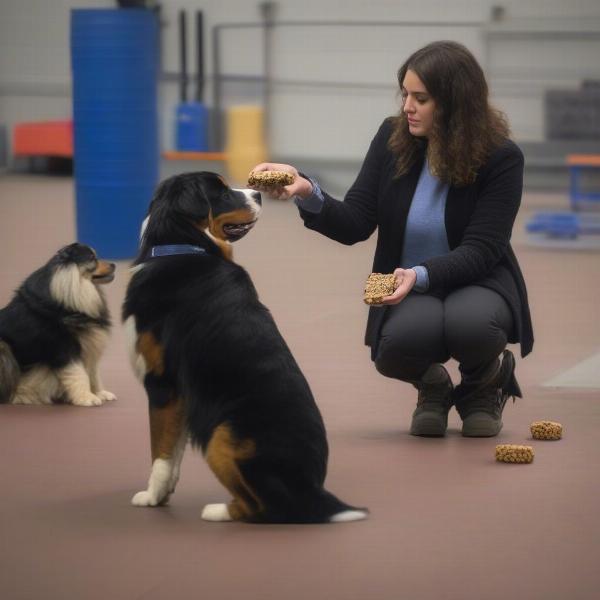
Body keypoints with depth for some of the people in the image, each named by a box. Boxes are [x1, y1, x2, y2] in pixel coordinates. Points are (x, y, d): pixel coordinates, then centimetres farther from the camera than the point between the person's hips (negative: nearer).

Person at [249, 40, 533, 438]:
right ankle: (431, 386, 7)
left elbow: (480, 251, -18)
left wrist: (422, 275, -35)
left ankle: (485, 381, 2)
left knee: (470, 324, -39)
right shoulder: (393, 139, -5)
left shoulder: (501, 157, -13)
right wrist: (307, 192, -27)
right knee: (394, 349, -34)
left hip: (477, 282, -2)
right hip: (407, 289, 2)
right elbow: (354, 225, -7)